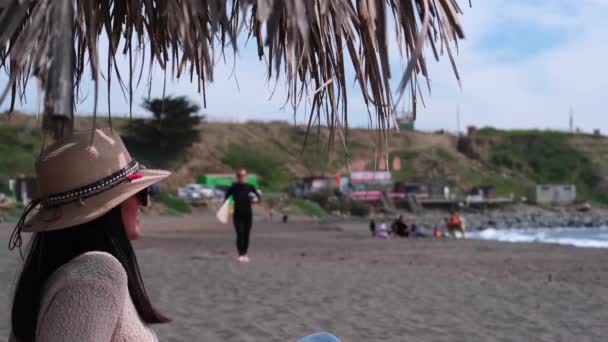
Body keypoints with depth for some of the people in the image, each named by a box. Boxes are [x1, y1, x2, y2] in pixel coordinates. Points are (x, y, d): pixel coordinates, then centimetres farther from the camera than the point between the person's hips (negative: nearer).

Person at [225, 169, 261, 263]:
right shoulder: (233, 188, -2)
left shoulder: (250, 187, 2)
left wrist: (256, 199, -16)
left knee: (246, 235, 5)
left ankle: (245, 254, 17)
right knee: (240, 234, -12)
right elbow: (227, 197, 8)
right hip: (238, 215, -2)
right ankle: (240, 254, -7)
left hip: (248, 214, 2)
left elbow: (259, 196, 6)